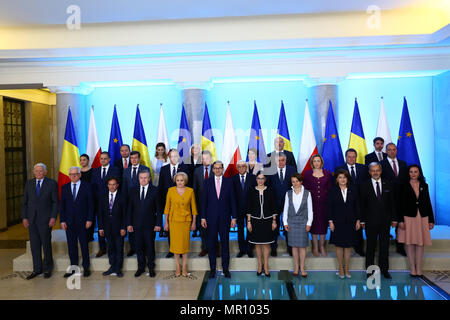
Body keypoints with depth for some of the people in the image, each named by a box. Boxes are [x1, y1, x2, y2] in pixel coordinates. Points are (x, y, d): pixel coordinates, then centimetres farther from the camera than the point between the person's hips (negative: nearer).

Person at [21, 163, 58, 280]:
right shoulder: (29, 183, 9)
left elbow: (55, 202, -4)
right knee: (34, 245, 8)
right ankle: (37, 269, 20)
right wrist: (24, 217, 2)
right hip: (31, 219, 4)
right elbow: (24, 202, 10)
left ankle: (47, 269, 18)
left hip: (45, 219, -3)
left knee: (46, 244, 4)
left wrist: (53, 217, -11)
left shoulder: (52, 183, -2)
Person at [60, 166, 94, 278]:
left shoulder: (87, 186, 0)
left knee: (84, 245, 5)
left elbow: (91, 204, -2)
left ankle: (86, 267, 17)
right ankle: (73, 268, 19)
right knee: (71, 245, 7)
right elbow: (62, 206, 8)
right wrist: (62, 220, 0)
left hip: (83, 221, -3)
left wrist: (89, 219, -8)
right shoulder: (65, 188, 9)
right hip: (69, 222, 3)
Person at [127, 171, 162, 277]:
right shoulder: (133, 191, 6)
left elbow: (158, 208, -2)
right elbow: (130, 208, 7)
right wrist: (129, 224, 2)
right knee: (139, 247, 10)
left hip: (150, 224, -2)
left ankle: (151, 268, 22)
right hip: (137, 224, 2)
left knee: (150, 246, 7)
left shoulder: (154, 190, -2)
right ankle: (141, 267, 26)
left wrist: (158, 224, -7)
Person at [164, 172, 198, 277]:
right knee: (175, 242, 5)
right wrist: (166, 222, 2)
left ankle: (184, 267, 19)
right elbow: (167, 207, 2)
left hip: (186, 220, 0)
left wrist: (194, 222, 2)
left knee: (185, 242, 5)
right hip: (174, 220, 0)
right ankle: (178, 267, 20)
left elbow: (193, 207, 2)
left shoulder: (190, 191, -3)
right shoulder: (171, 190, -3)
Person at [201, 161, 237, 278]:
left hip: (225, 217, 0)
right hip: (211, 217, 0)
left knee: (225, 243, 7)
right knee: (211, 243, 6)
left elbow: (232, 201, 3)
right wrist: (203, 218, -2)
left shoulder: (229, 182, 3)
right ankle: (212, 268, 19)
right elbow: (204, 201, 2)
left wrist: (234, 217, -2)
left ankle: (225, 268, 19)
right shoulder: (207, 182, 4)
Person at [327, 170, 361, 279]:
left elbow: (357, 206, 6)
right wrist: (330, 221, -7)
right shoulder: (332, 191, -2)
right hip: (338, 222, -1)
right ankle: (341, 268, 18)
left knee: (348, 246, 7)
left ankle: (347, 268, 19)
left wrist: (358, 220, 1)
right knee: (339, 245, 6)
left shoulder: (353, 190, 3)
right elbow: (329, 207, -2)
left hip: (350, 222, 2)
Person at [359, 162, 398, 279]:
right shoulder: (364, 186, -1)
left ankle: (384, 269, 21)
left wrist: (394, 219, 3)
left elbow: (392, 203, 7)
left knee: (385, 245, 9)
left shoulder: (388, 185, 6)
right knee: (370, 246, 6)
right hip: (371, 221, -2)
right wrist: (362, 220, -4)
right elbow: (362, 205, -1)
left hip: (385, 221, 2)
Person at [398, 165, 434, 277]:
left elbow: (428, 203, 9)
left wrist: (431, 220, 6)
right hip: (409, 217, -3)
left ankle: (419, 269, 15)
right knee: (410, 243, 1)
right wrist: (401, 220, -10)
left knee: (420, 243, 6)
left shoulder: (424, 186, 9)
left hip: (422, 217, 3)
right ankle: (412, 269, 10)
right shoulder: (404, 186, -1)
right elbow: (401, 204, -4)